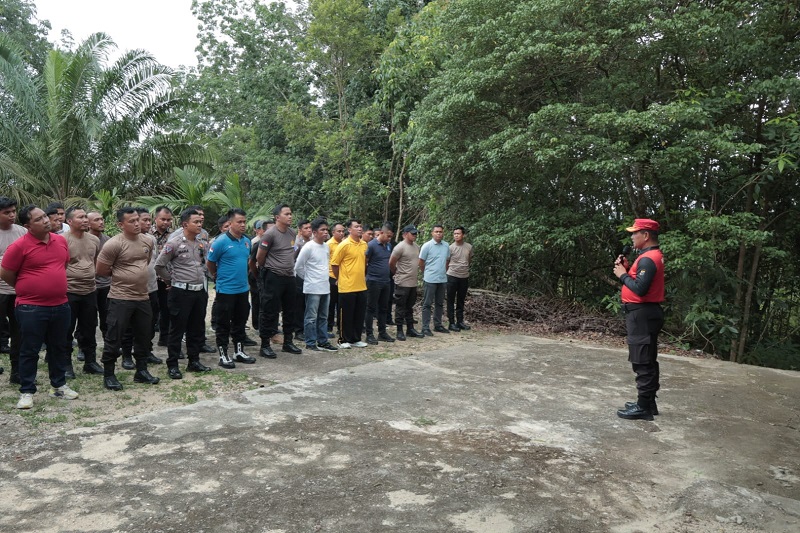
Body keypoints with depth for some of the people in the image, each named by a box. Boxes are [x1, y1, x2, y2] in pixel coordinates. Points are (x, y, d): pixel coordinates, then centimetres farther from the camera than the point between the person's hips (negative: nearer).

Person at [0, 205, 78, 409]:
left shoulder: (61, 240, 4)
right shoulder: (20, 246, -13)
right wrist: (27, 289, 6)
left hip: (60, 305, 5)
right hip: (31, 308, -5)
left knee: (58, 348, 15)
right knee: (29, 351, 5)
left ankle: (59, 385, 29)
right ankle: (27, 392, 17)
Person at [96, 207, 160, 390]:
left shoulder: (148, 241, 5)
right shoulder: (114, 244, -15)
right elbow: (101, 270, -10)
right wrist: (121, 274, 3)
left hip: (143, 297, 6)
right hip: (120, 299, -6)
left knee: (144, 336, 14)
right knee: (114, 338, 2)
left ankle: (141, 371, 27)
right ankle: (108, 375, 15)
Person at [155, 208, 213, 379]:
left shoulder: (201, 245, 10)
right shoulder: (174, 244, -10)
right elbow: (159, 265, -7)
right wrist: (171, 281, 1)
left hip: (200, 291, 6)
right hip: (181, 292, -6)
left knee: (197, 328, 12)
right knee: (177, 329, 1)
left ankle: (194, 361, 24)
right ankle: (172, 365, 10)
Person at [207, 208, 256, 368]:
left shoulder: (247, 241, 5)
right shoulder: (221, 241, -15)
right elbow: (209, 263, -6)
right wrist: (218, 276, 7)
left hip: (243, 289, 7)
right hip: (226, 290, -6)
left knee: (240, 322, 15)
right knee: (224, 324, 4)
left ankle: (239, 352, 27)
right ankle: (223, 355, 14)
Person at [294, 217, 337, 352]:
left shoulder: (326, 247, 9)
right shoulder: (308, 247, -13)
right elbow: (298, 267, -10)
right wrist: (308, 278, 0)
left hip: (325, 287, 7)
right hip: (312, 288, -7)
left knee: (323, 317, 13)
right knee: (311, 317, -1)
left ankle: (323, 341, 21)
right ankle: (310, 343, 7)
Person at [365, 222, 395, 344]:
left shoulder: (389, 245, 8)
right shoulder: (371, 245, -13)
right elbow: (364, 262, -11)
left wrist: (390, 272, 13)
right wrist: (371, 272, -4)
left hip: (386, 281, 7)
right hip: (374, 282, -7)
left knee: (383, 308, 13)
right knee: (371, 309, 1)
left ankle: (382, 333, 23)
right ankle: (369, 334, 8)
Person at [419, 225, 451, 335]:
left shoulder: (446, 246, 6)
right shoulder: (427, 246, -9)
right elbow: (421, 263, -3)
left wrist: (443, 272, 14)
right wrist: (427, 273, 6)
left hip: (442, 279, 6)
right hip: (430, 280, -5)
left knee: (440, 303, 13)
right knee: (427, 304, -1)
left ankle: (438, 325, 24)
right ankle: (425, 327, 3)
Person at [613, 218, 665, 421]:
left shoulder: (647, 259, -18)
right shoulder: (652, 256, 16)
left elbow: (640, 289, -26)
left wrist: (622, 275, -13)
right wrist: (627, 269, 6)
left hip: (642, 314, -11)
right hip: (645, 313, 11)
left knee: (642, 362, -6)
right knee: (647, 361, 15)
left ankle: (643, 407, -1)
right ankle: (648, 402, 23)